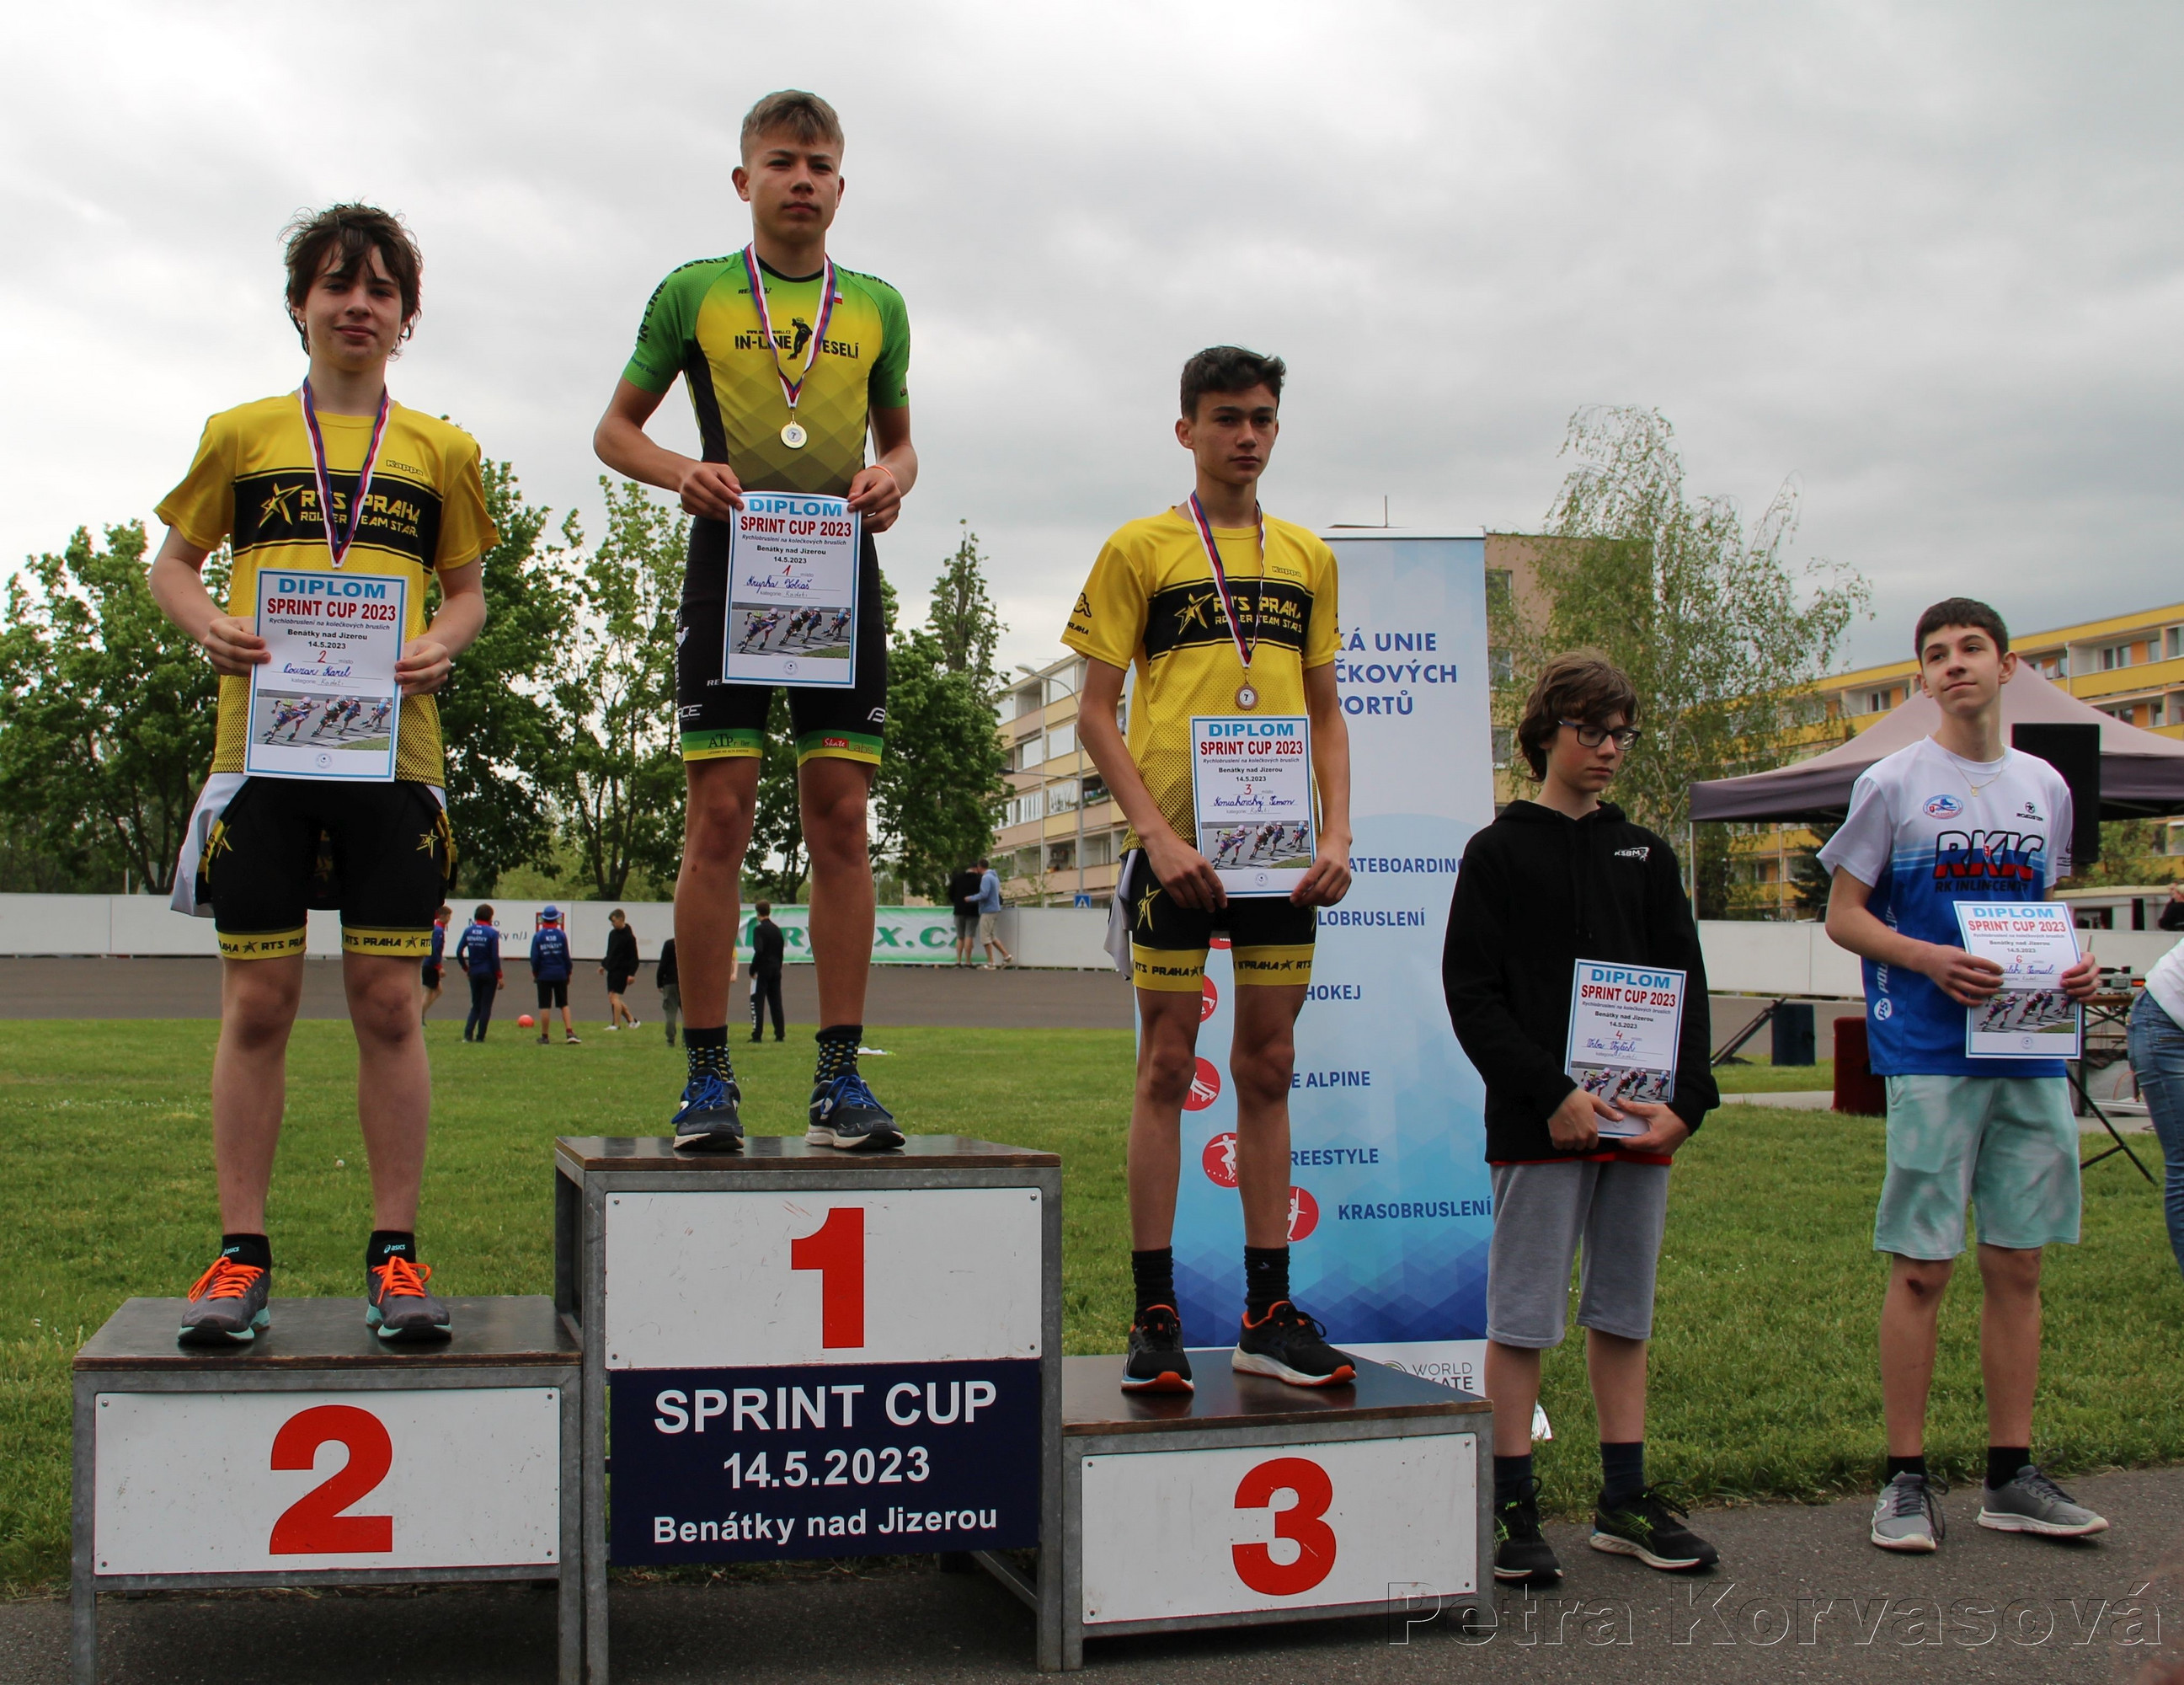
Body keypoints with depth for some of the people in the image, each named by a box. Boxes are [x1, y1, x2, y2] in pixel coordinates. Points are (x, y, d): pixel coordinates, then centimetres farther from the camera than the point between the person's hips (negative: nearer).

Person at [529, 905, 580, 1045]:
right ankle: (569, 1033, 2)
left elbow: (534, 958, -5)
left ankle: (545, 1036, 10)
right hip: (560, 974, 1)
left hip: (544, 975, -1)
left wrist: (534, 973, 10)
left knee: (544, 1007, 5)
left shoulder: (538, 936, -6)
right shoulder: (561, 935, -5)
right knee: (564, 1004, 11)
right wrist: (568, 971, 12)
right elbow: (566, 956, -2)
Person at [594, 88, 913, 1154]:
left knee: (841, 817, -2)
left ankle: (840, 1076, 2)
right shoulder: (692, 293, 10)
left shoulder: (877, 306, 16)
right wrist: (680, 473, -7)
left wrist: (891, 480, -1)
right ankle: (707, 1075, 1)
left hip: (840, 568, 2)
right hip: (730, 561, -2)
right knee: (719, 815, -6)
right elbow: (616, 428, 14)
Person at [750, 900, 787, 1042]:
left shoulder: (759, 929, -12)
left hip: (762, 971, -7)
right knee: (776, 1002, 10)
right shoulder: (777, 929, 10)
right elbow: (782, 950, 13)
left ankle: (756, 1035, -8)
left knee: (757, 1003, -3)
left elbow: (758, 951, -21)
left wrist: (752, 969, -13)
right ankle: (780, 1035, 9)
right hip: (775, 970, 7)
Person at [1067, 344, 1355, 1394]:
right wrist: (1158, 831, -13)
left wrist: (1336, 834, 2)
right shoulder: (1139, 550, 2)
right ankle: (1155, 1317, 6)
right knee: (1168, 1067, -1)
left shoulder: (1308, 558, 14)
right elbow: (1096, 715, -1)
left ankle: (1267, 1314, 14)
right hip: (1178, 844, -4)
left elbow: (1324, 712, 15)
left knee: (1268, 1069, 7)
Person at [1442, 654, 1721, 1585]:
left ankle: (1624, 1500, 19)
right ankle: (1514, 1508, 6)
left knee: (1623, 1313, 11)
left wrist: (1685, 1102, -4)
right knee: (1523, 1315, -2)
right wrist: (1552, 1094, -16)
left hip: (1643, 1122, 5)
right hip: (1539, 1124, -5)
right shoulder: (1499, 852, 1)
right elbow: (1471, 995, -6)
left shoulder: (1645, 854, 15)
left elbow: (1687, 986, 11)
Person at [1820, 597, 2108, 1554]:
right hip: (1930, 1053, -4)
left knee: (2017, 1265, 8)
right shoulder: (1892, 785, 1)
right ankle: (1906, 1479, 6)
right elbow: (1842, 915, 1)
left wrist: (2073, 965, 0)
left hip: (2031, 1053, 5)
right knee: (1922, 1267, -3)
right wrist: (1930, 959, -16)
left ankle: (2011, 1475, 17)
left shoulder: (2045, 787, 14)